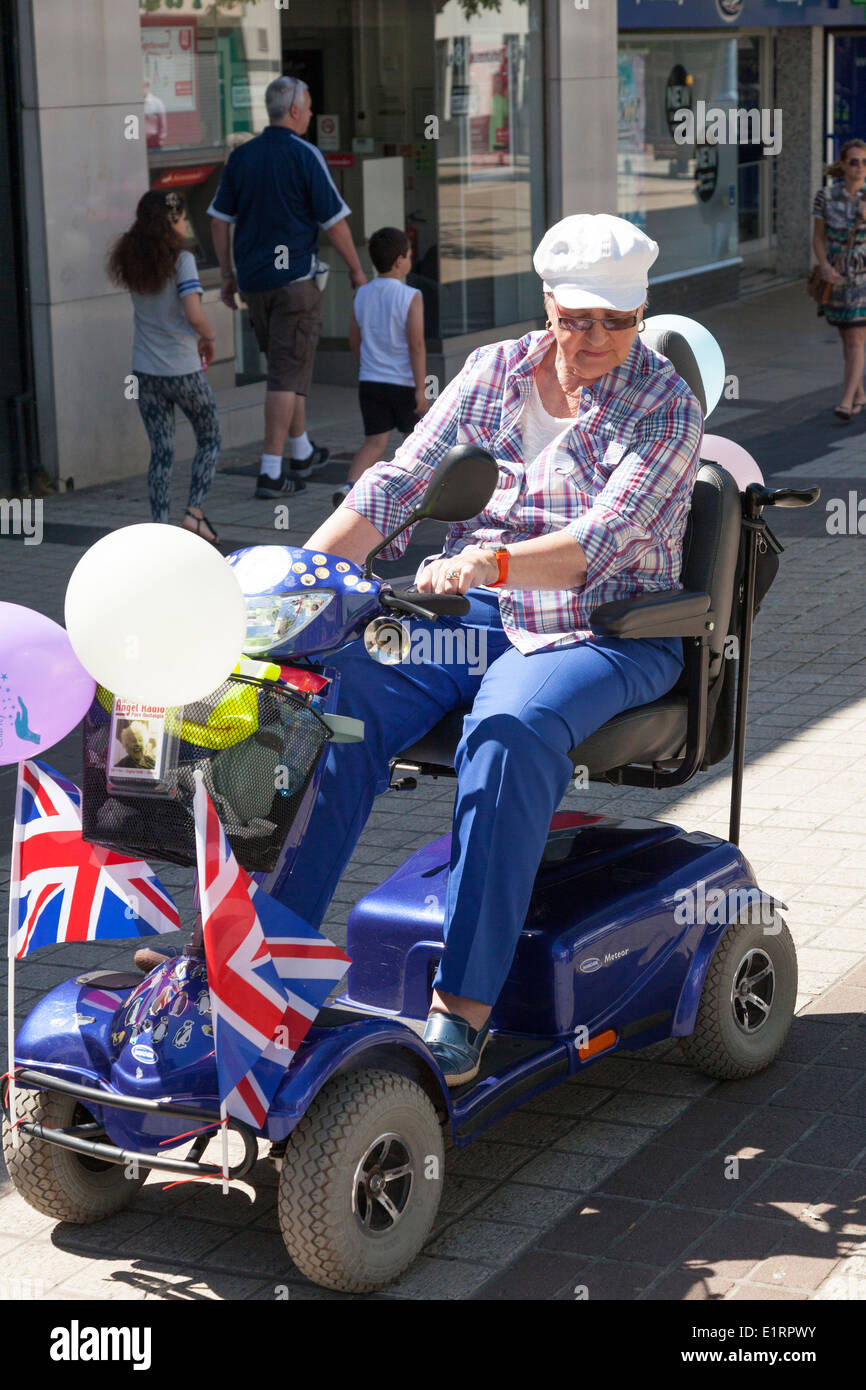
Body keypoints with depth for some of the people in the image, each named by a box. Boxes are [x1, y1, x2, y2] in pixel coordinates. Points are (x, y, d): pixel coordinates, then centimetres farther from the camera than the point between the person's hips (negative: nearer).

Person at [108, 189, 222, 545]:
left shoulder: (131, 261, 3)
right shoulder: (180, 260, -14)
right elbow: (194, 315, -22)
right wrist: (209, 338, -5)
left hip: (145, 371, 5)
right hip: (183, 370, -5)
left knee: (161, 453, 9)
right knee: (209, 439, 16)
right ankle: (194, 512, 5)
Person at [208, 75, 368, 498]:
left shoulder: (241, 156, 7)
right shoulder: (305, 155, -9)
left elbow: (219, 218, 9)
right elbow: (334, 221, -8)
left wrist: (228, 274, 17)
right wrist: (356, 270, 3)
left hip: (253, 281, 6)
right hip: (294, 278, -6)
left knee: (285, 366, 21)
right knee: (289, 373, -4)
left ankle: (302, 454, 33)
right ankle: (271, 471, -9)